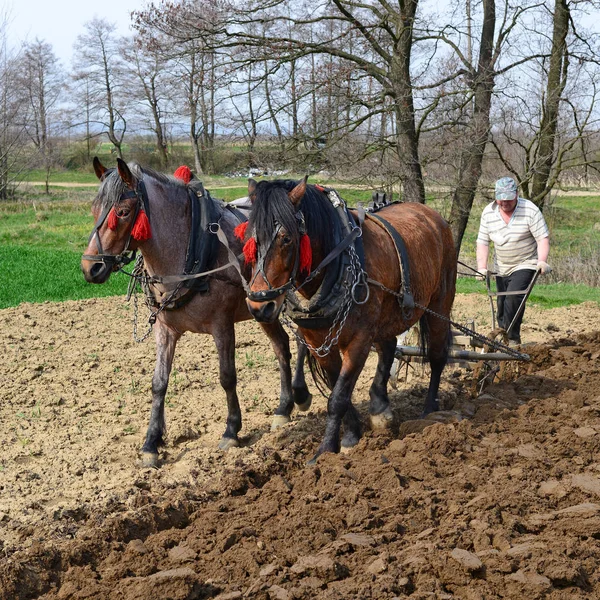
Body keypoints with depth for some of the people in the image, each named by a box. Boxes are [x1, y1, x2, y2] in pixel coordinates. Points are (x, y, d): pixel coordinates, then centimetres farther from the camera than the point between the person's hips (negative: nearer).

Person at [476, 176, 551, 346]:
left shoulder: (530, 210, -14)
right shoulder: (488, 212, -4)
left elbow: (543, 238, -14)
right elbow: (483, 242, -2)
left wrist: (542, 261, -28)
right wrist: (482, 267, -12)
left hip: (525, 265, -5)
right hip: (501, 267, 5)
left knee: (513, 298, -23)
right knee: (501, 304, 6)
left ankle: (512, 338, -17)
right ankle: (504, 337, 18)